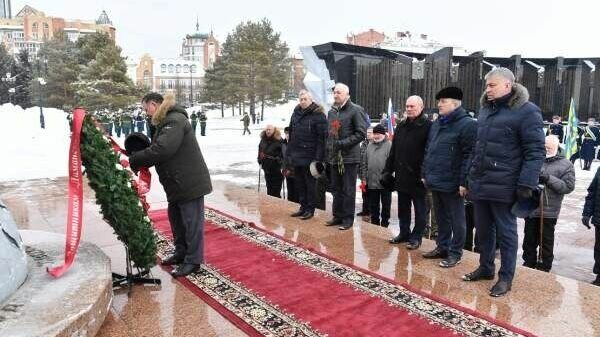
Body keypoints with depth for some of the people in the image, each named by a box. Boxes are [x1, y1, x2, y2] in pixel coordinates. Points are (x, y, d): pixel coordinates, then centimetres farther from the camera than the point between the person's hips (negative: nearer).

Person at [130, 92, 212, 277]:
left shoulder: (175, 121, -18)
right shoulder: (166, 121, 15)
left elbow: (161, 149, -29)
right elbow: (158, 148, 14)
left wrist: (134, 161, -20)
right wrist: (137, 160, -3)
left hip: (190, 182, -11)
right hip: (177, 183, 11)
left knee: (191, 220, -1)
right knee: (176, 218, 20)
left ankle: (193, 261, 10)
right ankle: (181, 253, 34)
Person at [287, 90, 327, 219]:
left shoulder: (318, 115, -9)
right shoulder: (296, 113, 12)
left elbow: (322, 137, -14)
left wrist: (318, 157, -19)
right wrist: (289, 152, 12)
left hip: (309, 155, -7)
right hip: (296, 155, 7)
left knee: (310, 183, 2)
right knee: (299, 183, 13)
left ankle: (310, 209, 13)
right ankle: (303, 206, 25)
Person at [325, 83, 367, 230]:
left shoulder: (355, 110, -7)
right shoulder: (331, 112, 17)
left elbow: (361, 133, -12)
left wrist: (343, 143, -17)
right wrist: (328, 152, 14)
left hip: (349, 157, -7)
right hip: (334, 157, 7)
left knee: (348, 190, 0)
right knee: (336, 188, 13)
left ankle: (348, 218, 9)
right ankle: (337, 216, 24)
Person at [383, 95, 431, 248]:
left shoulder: (428, 126, -8)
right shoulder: (401, 126, 12)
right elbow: (393, 151, 15)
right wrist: (388, 170, 13)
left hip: (418, 177, -6)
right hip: (401, 176, 7)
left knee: (420, 209, 7)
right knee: (402, 208, 16)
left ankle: (416, 237, 17)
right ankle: (404, 233, 29)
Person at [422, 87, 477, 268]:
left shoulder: (467, 124, -12)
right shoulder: (437, 124, 15)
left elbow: (469, 156, -17)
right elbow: (428, 151, 19)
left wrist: (463, 181, -21)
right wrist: (425, 174, 15)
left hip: (452, 183, -8)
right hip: (435, 181, 8)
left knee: (456, 220, 5)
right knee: (441, 218, 18)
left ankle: (455, 253, 16)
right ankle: (442, 247, 30)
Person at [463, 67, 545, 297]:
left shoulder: (526, 111, -9)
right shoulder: (486, 109, 14)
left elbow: (535, 152, -12)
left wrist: (526, 184, -19)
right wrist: (469, 177, 16)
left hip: (504, 186, -7)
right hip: (480, 184, 7)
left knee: (506, 232, 6)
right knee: (483, 230, 17)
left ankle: (506, 278, 19)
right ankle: (485, 268, 33)